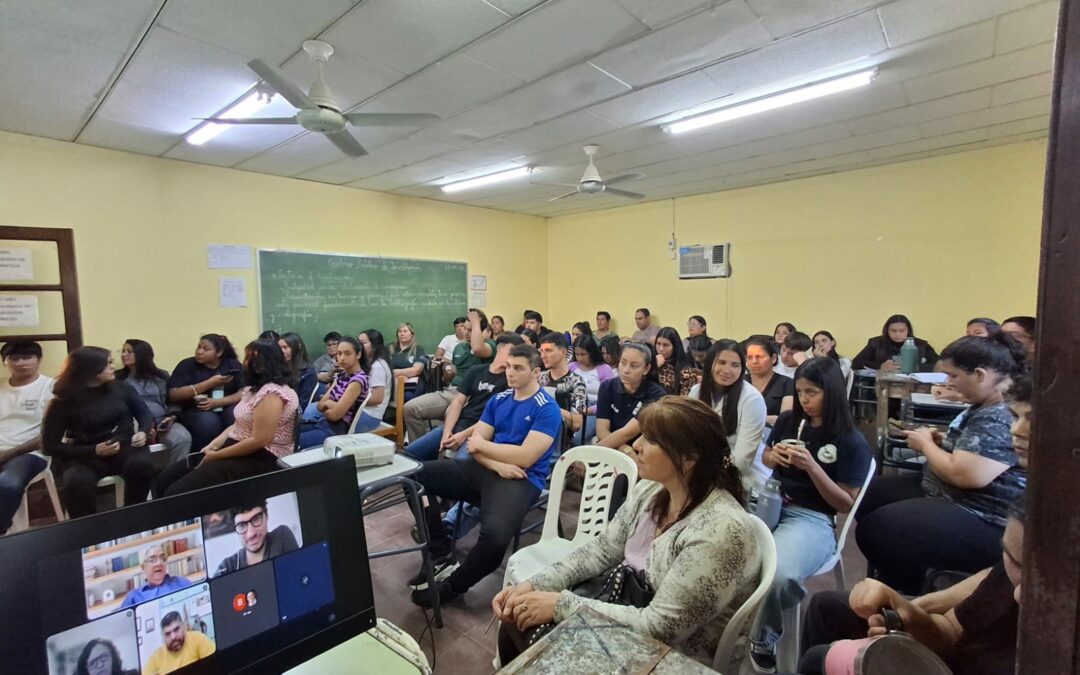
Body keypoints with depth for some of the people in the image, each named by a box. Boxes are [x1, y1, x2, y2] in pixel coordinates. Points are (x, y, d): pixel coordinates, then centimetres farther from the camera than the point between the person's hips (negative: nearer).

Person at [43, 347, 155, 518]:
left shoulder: (121, 389, 4)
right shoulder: (63, 403, -4)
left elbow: (144, 413, 14)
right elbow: (51, 446, -3)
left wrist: (143, 432, -10)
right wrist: (95, 451, -17)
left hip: (124, 448, 2)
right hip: (85, 456, -1)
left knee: (142, 464, -33)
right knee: (78, 481, -35)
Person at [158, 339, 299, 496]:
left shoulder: (272, 393, -19)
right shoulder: (255, 388, 16)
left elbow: (259, 440, -23)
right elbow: (238, 426, 15)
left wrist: (215, 455, -14)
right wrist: (212, 446, 0)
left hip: (260, 459, -10)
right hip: (237, 450, 10)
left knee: (176, 492, -16)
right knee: (167, 477, 6)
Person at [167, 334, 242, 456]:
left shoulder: (233, 365, 5)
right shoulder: (187, 365, 3)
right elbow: (174, 395, -8)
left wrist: (218, 402, -20)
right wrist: (210, 383, -14)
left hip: (226, 408, 1)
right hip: (196, 411, -1)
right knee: (208, 422, -34)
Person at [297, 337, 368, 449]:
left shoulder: (358, 380, -17)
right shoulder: (341, 375, 10)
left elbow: (335, 415, -19)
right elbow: (320, 406, 10)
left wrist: (325, 407, 1)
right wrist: (329, 403, -11)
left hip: (338, 430, -9)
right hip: (323, 422, 9)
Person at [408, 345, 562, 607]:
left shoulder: (547, 409, -7)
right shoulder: (498, 400, 13)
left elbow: (525, 458, -16)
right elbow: (475, 444, 7)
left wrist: (482, 445, -5)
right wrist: (498, 464, -15)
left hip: (522, 480, -6)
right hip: (486, 470, 7)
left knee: (495, 534, -36)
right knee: (417, 475, -7)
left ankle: (453, 585, -3)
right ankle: (442, 556, -1)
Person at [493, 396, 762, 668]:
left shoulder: (722, 530, -30)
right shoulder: (651, 489, -7)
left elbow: (659, 627, -28)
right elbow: (603, 549, 1)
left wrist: (561, 604, -25)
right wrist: (534, 584, -11)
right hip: (629, 610, 6)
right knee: (517, 622, 0)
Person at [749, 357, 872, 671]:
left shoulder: (851, 441, -3)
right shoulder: (788, 421, 9)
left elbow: (845, 504, -4)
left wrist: (811, 466, -18)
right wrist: (774, 456, -1)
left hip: (812, 519, -4)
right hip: (770, 503, 4)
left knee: (778, 574, -34)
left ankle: (764, 640, -2)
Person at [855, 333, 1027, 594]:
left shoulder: (1003, 417, -26)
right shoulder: (989, 405, 8)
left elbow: (964, 474, -30)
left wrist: (925, 444, -13)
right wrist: (941, 441, 3)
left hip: (986, 523, -11)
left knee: (877, 529, -19)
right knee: (869, 496, 13)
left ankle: (909, 598, 10)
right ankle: (898, 587, 24)